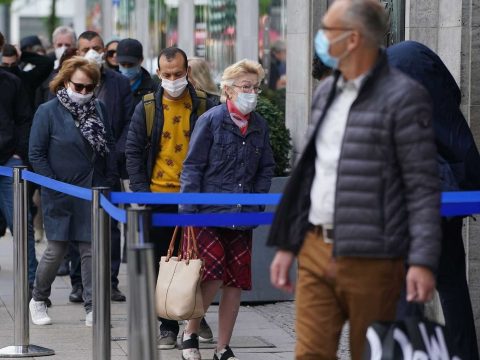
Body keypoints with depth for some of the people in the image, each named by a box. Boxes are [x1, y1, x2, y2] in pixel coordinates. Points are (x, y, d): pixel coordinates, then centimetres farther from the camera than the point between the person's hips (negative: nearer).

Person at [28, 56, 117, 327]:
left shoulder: (99, 109, 7)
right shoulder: (48, 112, -6)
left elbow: (109, 147, 14)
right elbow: (37, 154, -4)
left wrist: (110, 181, 6)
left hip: (93, 192, 3)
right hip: (61, 197, -3)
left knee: (91, 248, 1)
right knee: (57, 250, 1)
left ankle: (93, 308, 5)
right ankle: (38, 300, 22)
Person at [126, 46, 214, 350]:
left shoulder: (204, 107, 1)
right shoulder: (147, 108, 3)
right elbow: (133, 151, 4)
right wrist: (142, 191, -5)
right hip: (158, 197, 1)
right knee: (162, 265, 5)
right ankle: (168, 327, 13)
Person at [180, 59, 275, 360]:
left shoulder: (260, 126, 8)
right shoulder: (211, 120, -6)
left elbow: (266, 169, 18)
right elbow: (192, 166, -6)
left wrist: (256, 201, 5)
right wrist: (189, 211, -11)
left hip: (242, 216, 5)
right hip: (208, 213, -5)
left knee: (236, 282, 5)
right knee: (213, 276, -12)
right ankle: (191, 333, 11)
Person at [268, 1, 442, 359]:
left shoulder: (403, 97, -9)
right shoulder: (326, 92, 14)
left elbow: (423, 186, -11)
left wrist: (423, 261, -19)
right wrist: (287, 245, 17)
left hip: (370, 259, -6)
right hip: (316, 251, 6)